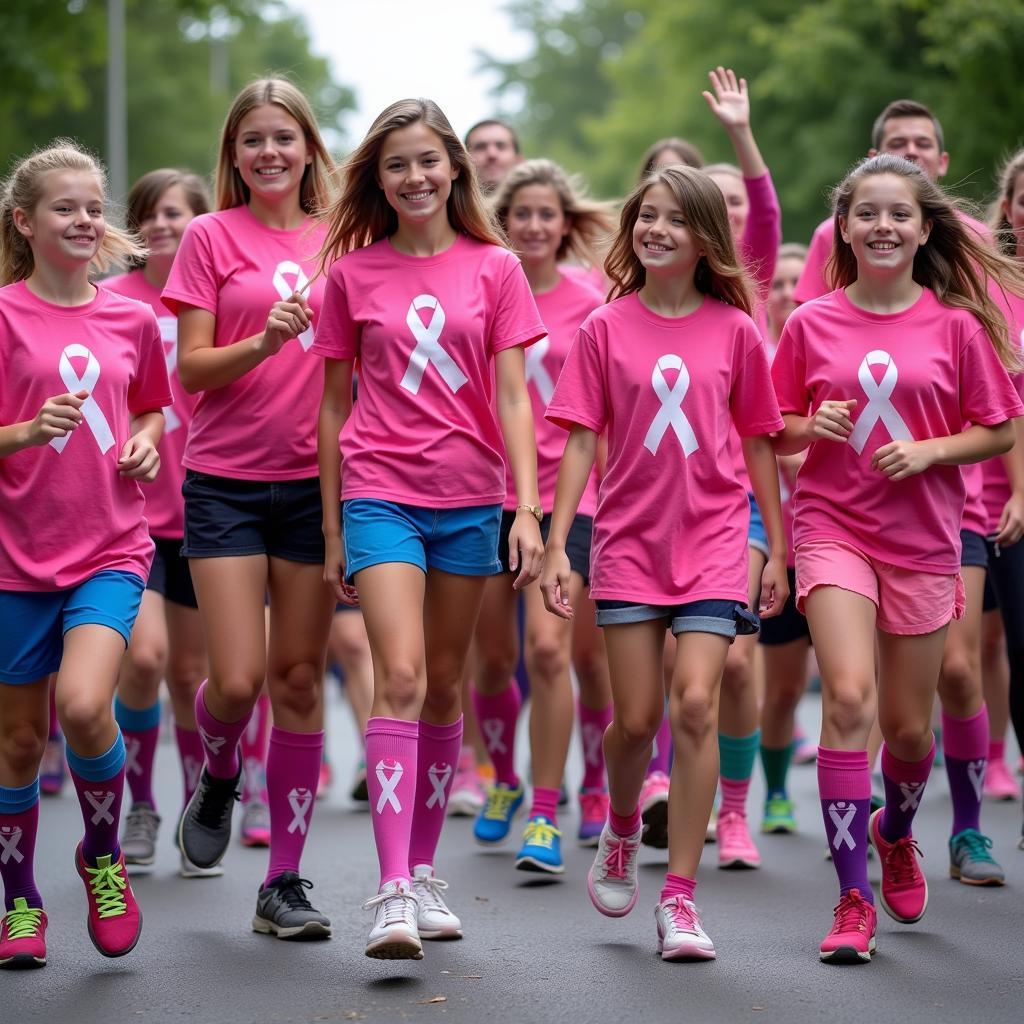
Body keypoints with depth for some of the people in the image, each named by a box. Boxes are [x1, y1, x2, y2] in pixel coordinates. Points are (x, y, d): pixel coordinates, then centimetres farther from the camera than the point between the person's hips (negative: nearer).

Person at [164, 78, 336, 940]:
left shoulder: (335, 246, 8)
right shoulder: (211, 238, 0)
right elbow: (191, 369, -4)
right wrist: (264, 341, -21)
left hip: (315, 481, 3)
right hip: (227, 480, -3)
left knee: (300, 678, 4)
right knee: (237, 681, -10)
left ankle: (285, 882, 10)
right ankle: (218, 779, 26)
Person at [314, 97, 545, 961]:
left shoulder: (495, 268, 5)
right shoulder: (353, 273, 4)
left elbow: (512, 397, 2)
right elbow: (335, 406, 9)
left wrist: (528, 509, -7)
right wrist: (332, 528, 8)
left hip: (468, 498, 2)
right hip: (379, 494, -2)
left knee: (444, 685, 10)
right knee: (399, 677, -16)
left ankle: (424, 871, 23)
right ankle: (392, 894, -21)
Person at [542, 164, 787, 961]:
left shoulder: (734, 329, 2)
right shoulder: (606, 328, 1)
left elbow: (759, 443, 9)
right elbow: (581, 442, 1)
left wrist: (777, 550, 9)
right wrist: (556, 545, -6)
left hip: (713, 538, 0)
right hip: (630, 538, 0)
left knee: (695, 705, -12)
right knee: (636, 719, 2)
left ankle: (680, 897, -6)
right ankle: (622, 829, 34)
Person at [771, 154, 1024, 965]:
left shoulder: (957, 325, -2)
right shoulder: (810, 325, 1)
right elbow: (778, 434, 10)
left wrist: (931, 449, -13)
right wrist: (812, 426, -11)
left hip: (923, 537, 1)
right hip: (833, 528, -1)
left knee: (907, 723, 9)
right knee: (848, 694, -19)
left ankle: (896, 832, 44)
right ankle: (854, 900, -14)